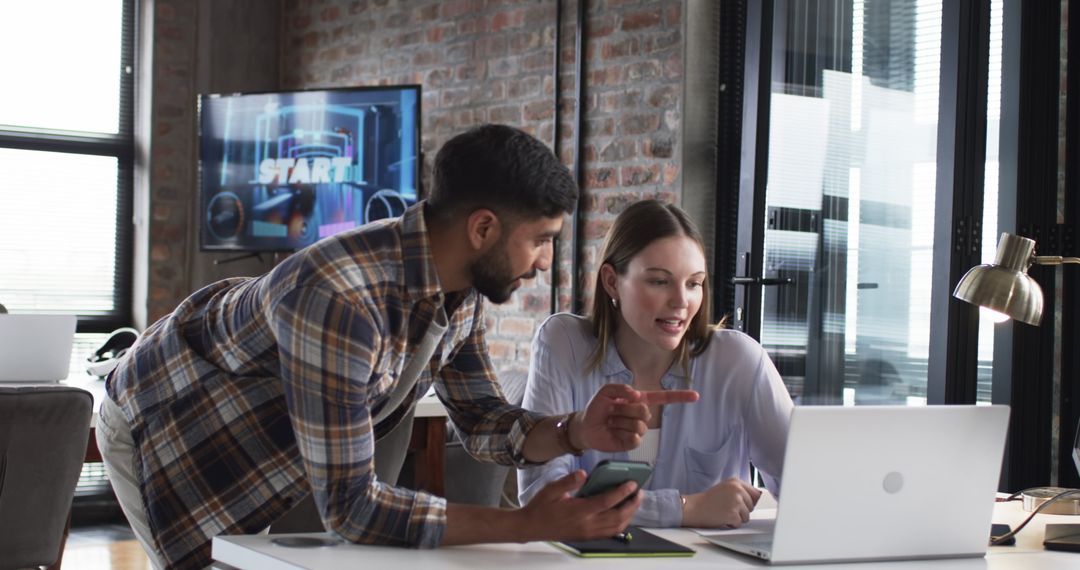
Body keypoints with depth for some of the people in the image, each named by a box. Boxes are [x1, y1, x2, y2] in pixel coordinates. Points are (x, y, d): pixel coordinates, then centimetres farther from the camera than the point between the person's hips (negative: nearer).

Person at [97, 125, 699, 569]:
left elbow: (483, 419, -4)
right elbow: (351, 505, -39)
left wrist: (577, 432, -25)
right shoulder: (339, 302, -42)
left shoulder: (461, 290, -15)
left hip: (256, 437, 7)